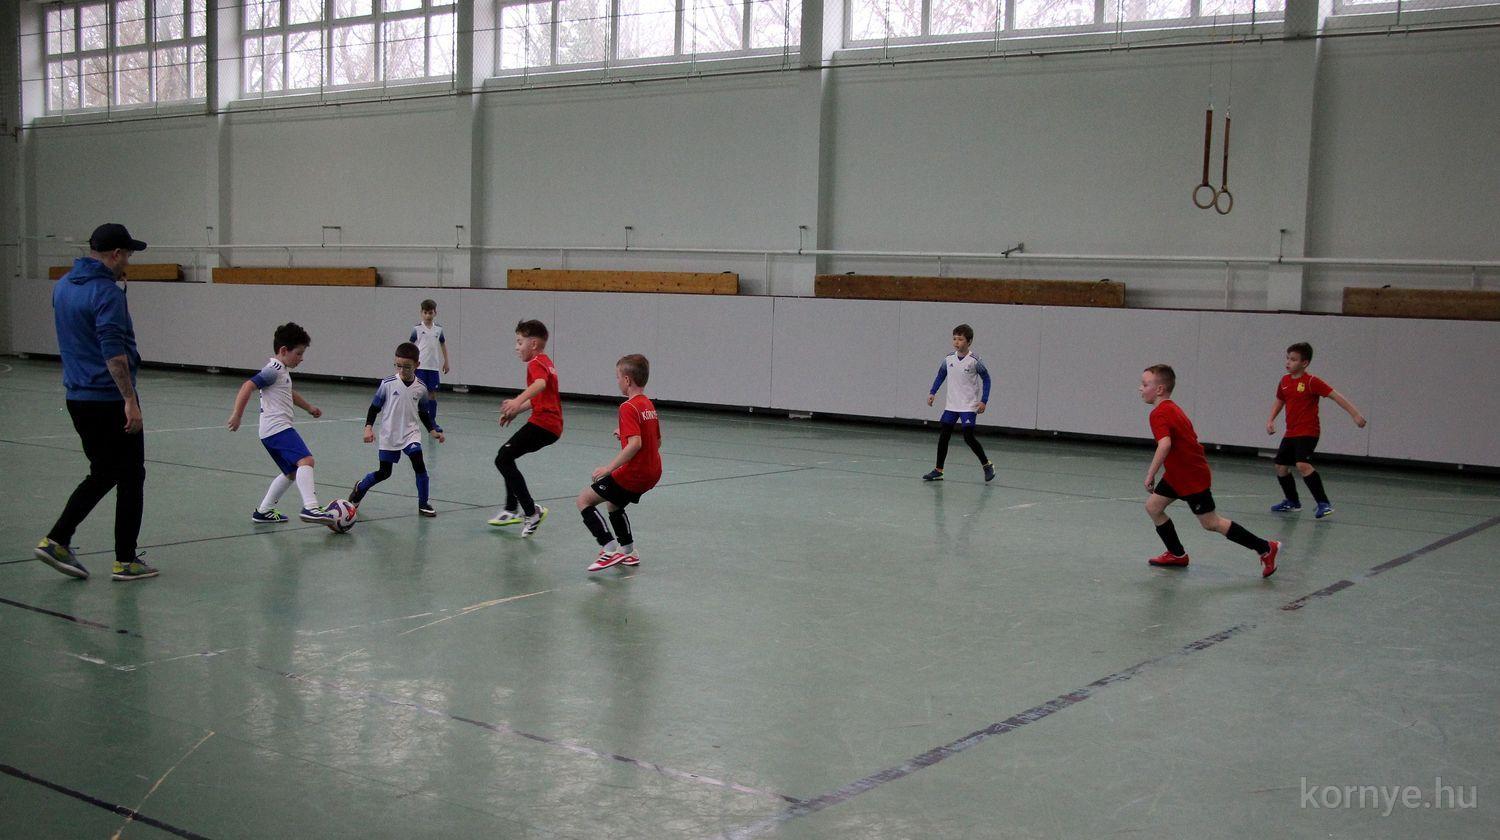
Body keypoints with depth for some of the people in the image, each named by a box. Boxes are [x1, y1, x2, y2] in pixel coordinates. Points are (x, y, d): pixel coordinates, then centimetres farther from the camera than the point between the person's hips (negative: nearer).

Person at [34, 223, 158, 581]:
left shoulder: (62, 286, 10)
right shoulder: (107, 293, -17)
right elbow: (113, 352, -24)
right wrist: (130, 400, -25)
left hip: (78, 398, 8)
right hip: (111, 399, -8)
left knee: (102, 473, 18)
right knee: (130, 476, 3)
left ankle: (56, 540, 10)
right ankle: (126, 560, 8)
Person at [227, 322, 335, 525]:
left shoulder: (282, 370, 22)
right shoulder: (274, 370, -10)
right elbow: (248, 386, -20)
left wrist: (308, 407, 48)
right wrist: (237, 415, -25)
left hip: (272, 431, 11)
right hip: (278, 427, -11)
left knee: (291, 472, 18)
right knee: (305, 460, -25)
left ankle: (264, 511, 24)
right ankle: (310, 507, -39)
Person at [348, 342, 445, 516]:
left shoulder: (421, 388, -3)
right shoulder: (388, 384, -10)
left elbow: (424, 413, 11)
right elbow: (375, 407, -1)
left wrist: (434, 430, 0)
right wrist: (368, 427, -13)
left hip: (410, 433, 1)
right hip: (389, 436, -1)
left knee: (419, 464, -19)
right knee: (384, 472, 7)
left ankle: (423, 504, -4)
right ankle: (360, 488, 37)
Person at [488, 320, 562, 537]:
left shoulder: (536, 363, -10)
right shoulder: (546, 362, 23)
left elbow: (540, 384, -34)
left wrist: (518, 401, -48)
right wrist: (515, 411, 26)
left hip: (543, 422, -11)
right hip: (553, 423, 11)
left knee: (502, 459, -15)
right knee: (506, 457, 23)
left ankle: (532, 511, -16)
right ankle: (511, 510, 29)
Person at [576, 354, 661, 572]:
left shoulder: (628, 407, -17)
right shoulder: (649, 405, 11)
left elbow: (635, 444, -28)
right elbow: (657, 441, 19)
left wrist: (609, 468, -26)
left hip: (634, 473, -9)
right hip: (652, 472, 9)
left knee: (584, 500, -3)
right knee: (613, 503, 30)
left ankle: (611, 550, -11)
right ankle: (628, 552, 33)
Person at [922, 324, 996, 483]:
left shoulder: (974, 360, -13)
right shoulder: (949, 359, -1)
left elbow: (986, 379, -6)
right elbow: (941, 375, 13)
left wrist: (983, 401, -12)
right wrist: (932, 393, 4)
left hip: (969, 406, -5)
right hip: (951, 405, 5)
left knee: (968, 437, -12)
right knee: (943, 436, 3)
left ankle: (987, 465, 8)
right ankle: (938, 470, 11)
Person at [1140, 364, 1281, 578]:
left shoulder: (1159, 414, -21)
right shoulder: (1173, 408, 11)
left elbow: (1165, 444, -36)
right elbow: (1190, 437, 21)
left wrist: (1151, 474, -31)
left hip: (1191, 477, -10)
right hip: (1178, 474, 10)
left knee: (1210, 523, -3)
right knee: (1153, 506, 9)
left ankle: (1265, 548, 4)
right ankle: (1177, 554, 17)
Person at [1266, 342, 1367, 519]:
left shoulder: (1311, 382, -14)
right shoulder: (1284, 381, 7)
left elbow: (1335, 396, -15)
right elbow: (1279, 401, 23)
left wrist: (1355, 413, -22)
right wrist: (1271, 420, 9)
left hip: (1308, 432, -8)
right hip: (1290, 433, 8)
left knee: (1302, 465, -25)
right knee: (1281, 466, 11)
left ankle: (1324, 504, -19)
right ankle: (1292, 502, 31)